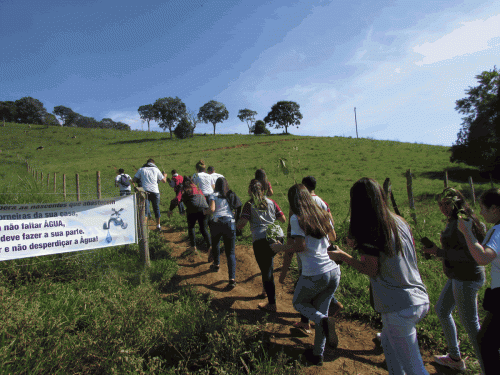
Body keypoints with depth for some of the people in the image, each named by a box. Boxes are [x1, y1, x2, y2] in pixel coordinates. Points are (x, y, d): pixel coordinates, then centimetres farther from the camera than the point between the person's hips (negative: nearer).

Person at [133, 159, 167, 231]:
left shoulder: (141, 169, 9)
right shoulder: (156, 169, 9)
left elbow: (134, 180, 7)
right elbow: (164, 181, 11)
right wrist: (164, 175, 31)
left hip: (145, 192, 0)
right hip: (155, 192, 1)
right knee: (156, 208, 12)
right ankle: (158, 226, 21)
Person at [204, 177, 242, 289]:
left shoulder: (214, 195, 4)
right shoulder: (231, 195, 14)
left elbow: (211, 209, -11)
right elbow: (239, 207, 7)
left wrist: (205, 212, 8)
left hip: (216, 222, -1)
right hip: (230, 223, 1)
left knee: (215, 244, 29)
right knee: (230, 252, 2)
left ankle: (216, 264, 47)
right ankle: (232, 278, -11)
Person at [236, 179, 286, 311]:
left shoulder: (249, 205, 3)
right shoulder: (271, 202, 14)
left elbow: (241, 224, -6)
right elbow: (283, 219, 14)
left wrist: (236, 224, 16)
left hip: (261, 239, -5)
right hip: (278, 236, 5)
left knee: (266, 270, 3)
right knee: (268, 264, 26)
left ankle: (272, 304, 10)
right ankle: (266, 290, 39)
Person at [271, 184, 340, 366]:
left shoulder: (296, 218, -11)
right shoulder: (323, 215, 7)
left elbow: (301, 245, -18)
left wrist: (279, 247, -4)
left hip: (314, 275, -6)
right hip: (334, 271, 6)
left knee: (299, 303, 22)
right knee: (321, 309, 23)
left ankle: (323, 321, -6)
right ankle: (317, 354, 30)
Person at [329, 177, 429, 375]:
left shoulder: (369, 230, -17)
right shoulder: (399, 221, 5)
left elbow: (371, 270, -14)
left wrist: (343, 256, -4)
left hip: (399, 308, -8)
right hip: (420, 299, 8)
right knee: (388, 343, 27)